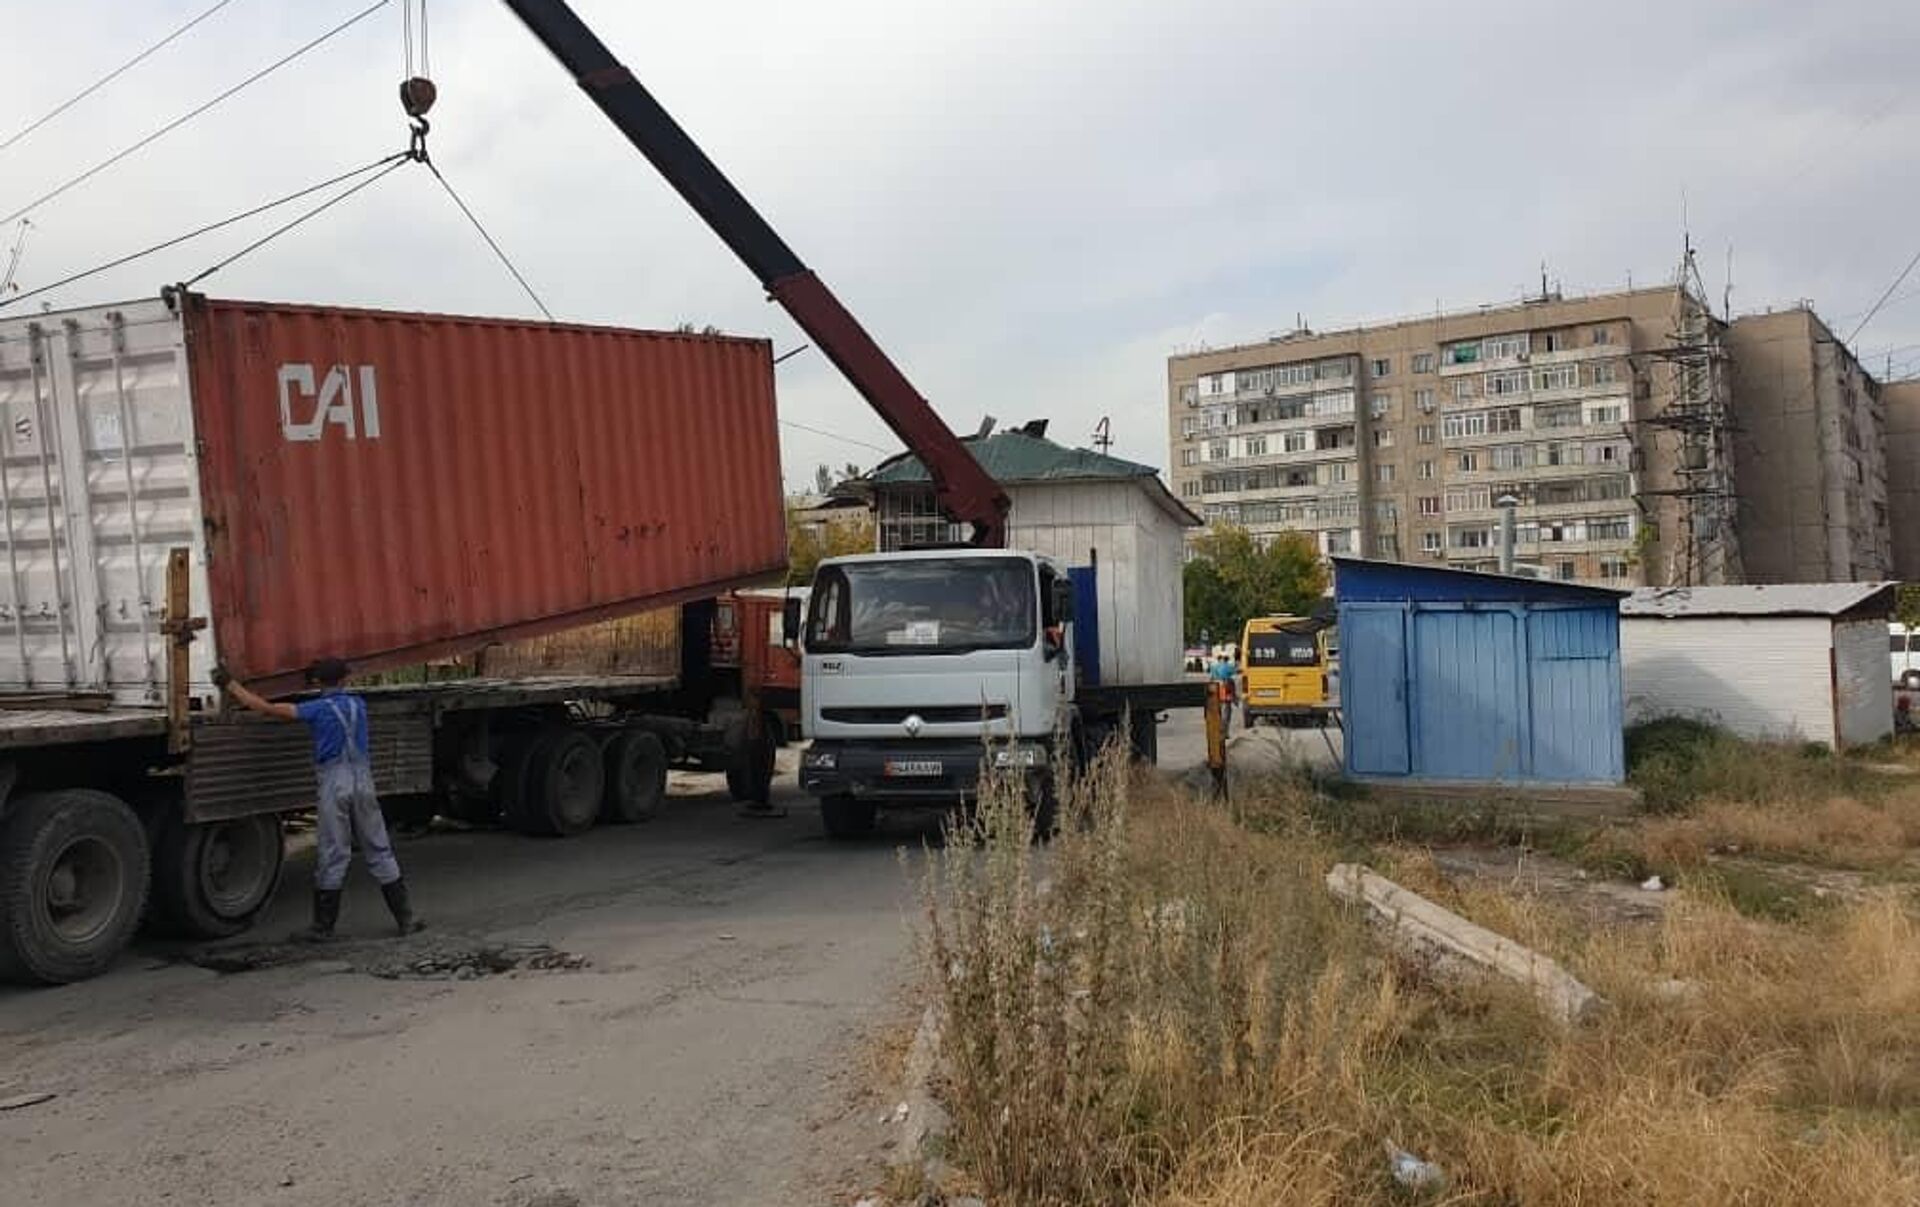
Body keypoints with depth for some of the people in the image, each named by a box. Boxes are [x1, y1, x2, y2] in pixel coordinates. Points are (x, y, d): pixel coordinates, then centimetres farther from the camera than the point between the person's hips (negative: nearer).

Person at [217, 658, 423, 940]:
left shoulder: (318, 709, -2)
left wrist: (230, 684, 3)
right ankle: (405, 918, 8)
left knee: (333, 856, 2)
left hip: (333, 782, -3)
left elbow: (267, 709, -6)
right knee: (379, 851, 8)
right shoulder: (358, 704, 11)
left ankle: (323, 925, 8)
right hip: (362, 779, 3)